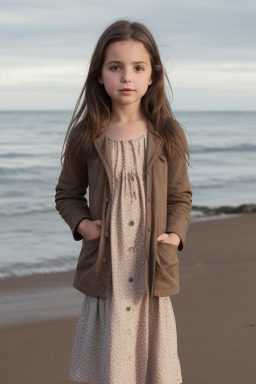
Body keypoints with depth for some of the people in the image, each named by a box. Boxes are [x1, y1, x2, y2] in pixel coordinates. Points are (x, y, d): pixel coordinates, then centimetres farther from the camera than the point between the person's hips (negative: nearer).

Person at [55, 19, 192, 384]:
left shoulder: (168, 135, 1)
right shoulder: (85, 136, 0)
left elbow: (181, 196, 10)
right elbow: (67, 194, 11)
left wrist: (175, 233, -6)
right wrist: (82, 223, -7)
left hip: (153, 272, 1)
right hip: (105, 272, 0)